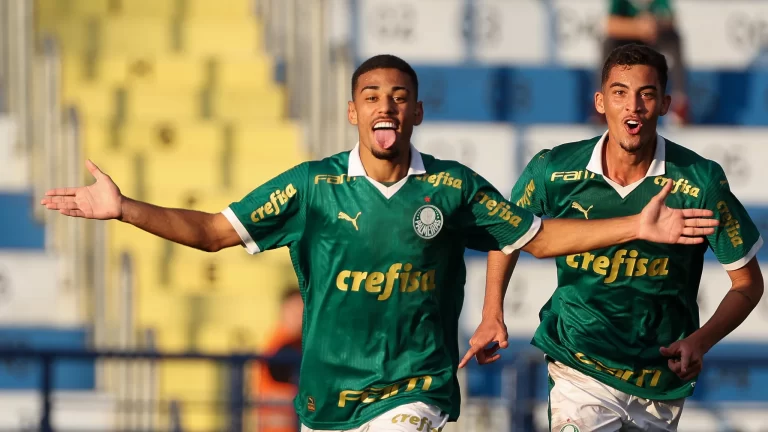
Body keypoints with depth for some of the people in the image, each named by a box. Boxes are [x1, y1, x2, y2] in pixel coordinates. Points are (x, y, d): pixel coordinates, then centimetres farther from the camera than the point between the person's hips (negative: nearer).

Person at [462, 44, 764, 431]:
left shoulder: (700, 181, -12)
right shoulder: (554, 170, -9)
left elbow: (747, 283, -3)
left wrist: (701, 341, -19)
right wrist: (492, 316, 5)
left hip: (661, 382, 1)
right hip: (579, 370, -1)